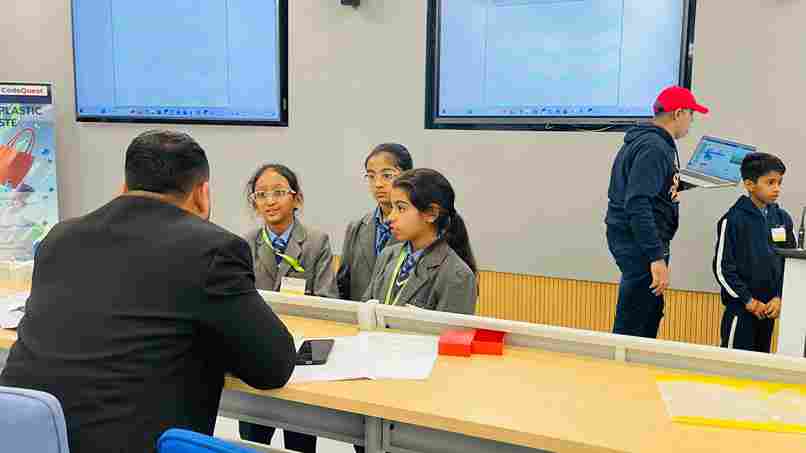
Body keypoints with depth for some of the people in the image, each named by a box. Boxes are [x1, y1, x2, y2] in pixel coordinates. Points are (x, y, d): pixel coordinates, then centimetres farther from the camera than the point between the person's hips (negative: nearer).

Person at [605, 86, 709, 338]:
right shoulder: (655, 147, -17)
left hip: (633, 240, 11)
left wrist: (677, 184, 25)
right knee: (631, 327, -5)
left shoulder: (645, 141, 14)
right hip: (641, 243, -11)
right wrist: (657, 257, -27)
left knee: (651, 312, 21)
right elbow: (638, 206, -25)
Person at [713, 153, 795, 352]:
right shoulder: (734, 220, -11)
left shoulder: (783, 219, 5)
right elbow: (722, 267, -12)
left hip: (770, 307, 5)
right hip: (740, 307, -5)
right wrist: (748, 300, -10)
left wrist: (780, 298, -1)